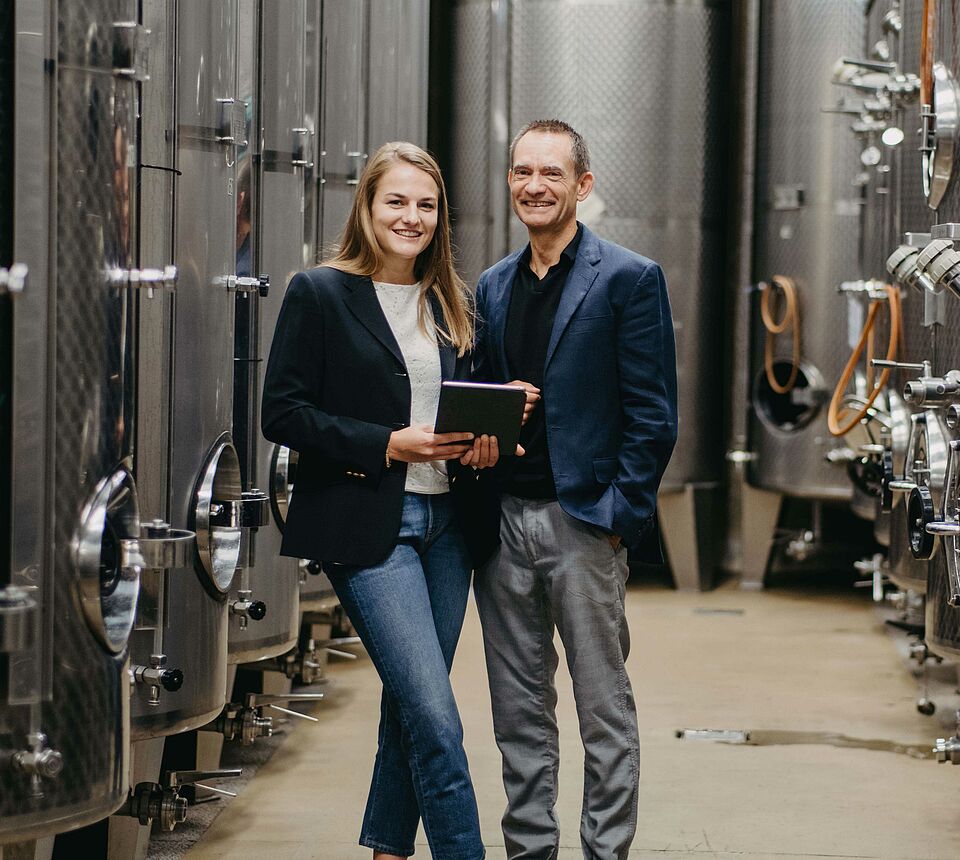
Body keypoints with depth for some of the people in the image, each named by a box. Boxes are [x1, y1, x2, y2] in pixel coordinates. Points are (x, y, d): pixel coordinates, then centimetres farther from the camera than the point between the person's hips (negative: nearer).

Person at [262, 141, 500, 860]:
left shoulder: (453, 304, 14)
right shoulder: (320, 293, -3)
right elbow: (283, 413, -8)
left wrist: (479, 443, -2)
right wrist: (388, 444, -16)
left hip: (445, 524, 6)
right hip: (368, 527, -6)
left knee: (412, 708, 11)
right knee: (436, 718, -11)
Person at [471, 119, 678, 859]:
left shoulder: (629, 279, -4)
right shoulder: (494, 285, 14)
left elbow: (653, 415, -7)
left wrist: (618, 514, -13)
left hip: (584, 520, -6)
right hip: (502, 518, 6)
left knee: (604, 708, 2)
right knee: (518, 709, 11)